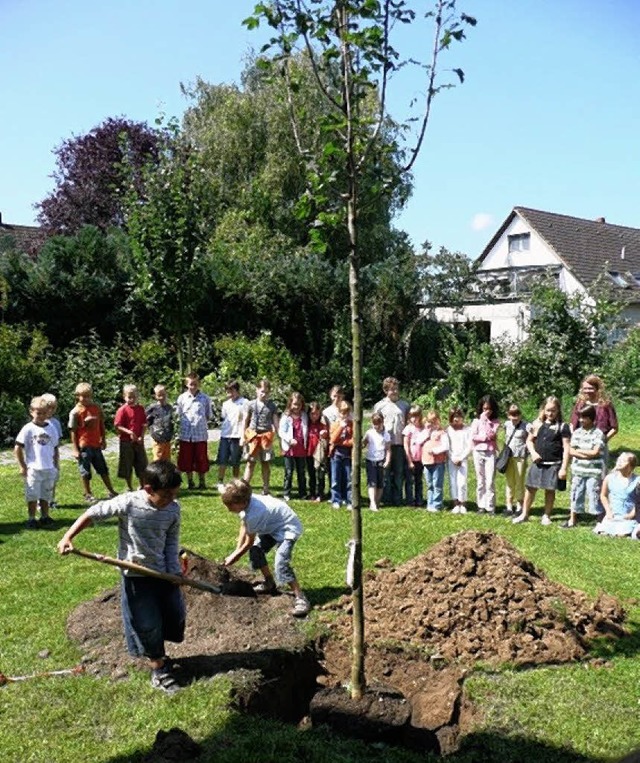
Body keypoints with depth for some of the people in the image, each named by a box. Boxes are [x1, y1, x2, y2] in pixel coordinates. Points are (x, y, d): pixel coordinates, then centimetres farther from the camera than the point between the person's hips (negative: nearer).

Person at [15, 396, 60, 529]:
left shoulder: (51, 428, 5)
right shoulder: (28, 429, -7)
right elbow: (18, 448, -6)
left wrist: (56, 466, 11)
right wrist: (22, 466, -7)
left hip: (49, 469, 4)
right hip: (33, 469, -4)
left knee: (46, 495, 13)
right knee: (32, 495, 2)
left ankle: (45, 517, 23)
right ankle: (31, 519, 11)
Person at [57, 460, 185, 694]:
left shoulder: (174, 509, -11)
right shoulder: (128, 503, -22)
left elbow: (172, 540, 1)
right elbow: (93, 513, -11)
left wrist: (174, 570, -8)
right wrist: (68, 537, -15)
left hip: (163, 571, 4)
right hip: (136, 575, -4)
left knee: (176, 617, 13)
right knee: (147, 624, 3)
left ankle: (156, 655, 39)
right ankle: (158, 669, 23)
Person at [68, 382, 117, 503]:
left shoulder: (97, 408, 2)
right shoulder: (75, 412, -10)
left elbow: (101, 425, 12)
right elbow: (73, 431, -10)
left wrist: (103, 440, 13)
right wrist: (75, 449, -11)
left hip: (96, 445, 5)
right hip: (84, 446, -5)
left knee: (103, 469, 13)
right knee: (85, 472, 6)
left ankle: (111, 491, 22)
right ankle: (88, 494, 19)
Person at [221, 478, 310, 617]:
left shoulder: (253, 514, -34)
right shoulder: (246, 502, -10)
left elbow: (248, 543, -18)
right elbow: (244, 527, 6)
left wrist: (234, 557, -3)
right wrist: (237, 550, 3)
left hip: (288, 528, -10)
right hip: (274, 525, 10)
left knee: (281, 563, -23)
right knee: (255, 550, 11)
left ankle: (300, 598, -16)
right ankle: (270, 583, 28)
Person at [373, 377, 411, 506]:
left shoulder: (405, 405, 10)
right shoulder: (379, 406, 5)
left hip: (400, 443, 2)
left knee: (399, 472, 5)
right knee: (386, 472, 3)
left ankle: (397, 499, 13)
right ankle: (387, 499, 10)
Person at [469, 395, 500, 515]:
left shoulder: (495, 422, 4)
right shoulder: (476, 421, 5)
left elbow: (490, 434, -11)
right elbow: (472, 437, -5)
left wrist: (485, 420, -9)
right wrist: (486, 437, -7)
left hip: (490, 453, -1)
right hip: (478, 452, 1)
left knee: (490, 481, -5)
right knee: (480, 481, 6)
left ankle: (490, 507, 0)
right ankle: (481, 506, 11)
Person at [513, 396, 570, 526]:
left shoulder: (562, 427, -5)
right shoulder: (538, 424, 6)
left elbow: (566, 448, -6)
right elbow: (529, 440, 16)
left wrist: (564, 468, -11)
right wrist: (533, 452, -4)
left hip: (554, 464, -3)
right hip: (538, 463, 3)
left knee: (550, 490, 6)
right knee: (530, 487, 5)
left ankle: (546, 516, 22)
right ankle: (524, 514, 15)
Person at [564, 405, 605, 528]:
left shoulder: (598, 433, -7)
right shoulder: (577, 432, 5)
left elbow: (595, 452, -13)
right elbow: (571, 451, -1)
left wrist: (579, 450, -5)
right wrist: (588, 454, -12)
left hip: (593, 471, -4)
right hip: (578, 470, 4)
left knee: (594, 496, -1)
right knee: (576, 495, 11)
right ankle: (572, 520, 22)